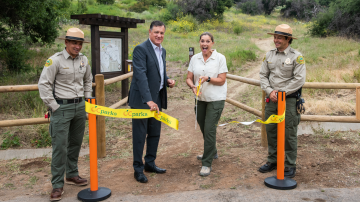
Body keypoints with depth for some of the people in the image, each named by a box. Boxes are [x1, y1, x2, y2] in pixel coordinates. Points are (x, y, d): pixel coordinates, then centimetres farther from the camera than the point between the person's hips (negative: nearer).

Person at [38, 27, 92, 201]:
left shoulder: (84, 60, 7)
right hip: (61, 108, -6)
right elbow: (44, 84, -11)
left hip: (80, 106, 6)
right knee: (60, 147, -5)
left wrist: (87, 100, 15)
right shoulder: (55, 60, -11)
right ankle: (57, 184, 4)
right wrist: (53, 107, -11)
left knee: (75, 143, 15)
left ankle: (72, 175, 31)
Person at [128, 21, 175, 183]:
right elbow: (141, 75, -24)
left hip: (157, 99, 8)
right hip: (141, 99, -8)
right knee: (140, 135, 1)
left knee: (155, 133, 16)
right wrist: (148, 100, -32)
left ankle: (150, 163, 31)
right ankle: (138, 169, 12)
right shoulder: (141, 49, -14)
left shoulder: (162, 50, 13)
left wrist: (168, 80, 2)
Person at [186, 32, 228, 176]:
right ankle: (212, 152, 42)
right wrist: (192, 86, -16)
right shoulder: (195, 58, 5)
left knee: (209, 129, -10)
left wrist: (208, 79, -24)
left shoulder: (220, 58, -6)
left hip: (215, 99, -5)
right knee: (204, 128, 18)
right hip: (200, 99, 5)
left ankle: (207, 163, -1)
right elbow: (189, 78, 5)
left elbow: (221, 80, -9)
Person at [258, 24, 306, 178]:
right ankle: (272, 161, 25)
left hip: (289, 100, -5)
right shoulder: (269, 55, 9)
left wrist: (281, 92, -13)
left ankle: (290, 165, 12)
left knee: (289, 134, 0)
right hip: (271, 100, 5)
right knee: (271, 131, 11)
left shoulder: (296, 57, -5)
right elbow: (263, 75, 8)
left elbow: (299, 79, -12)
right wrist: (269, 91, -7)